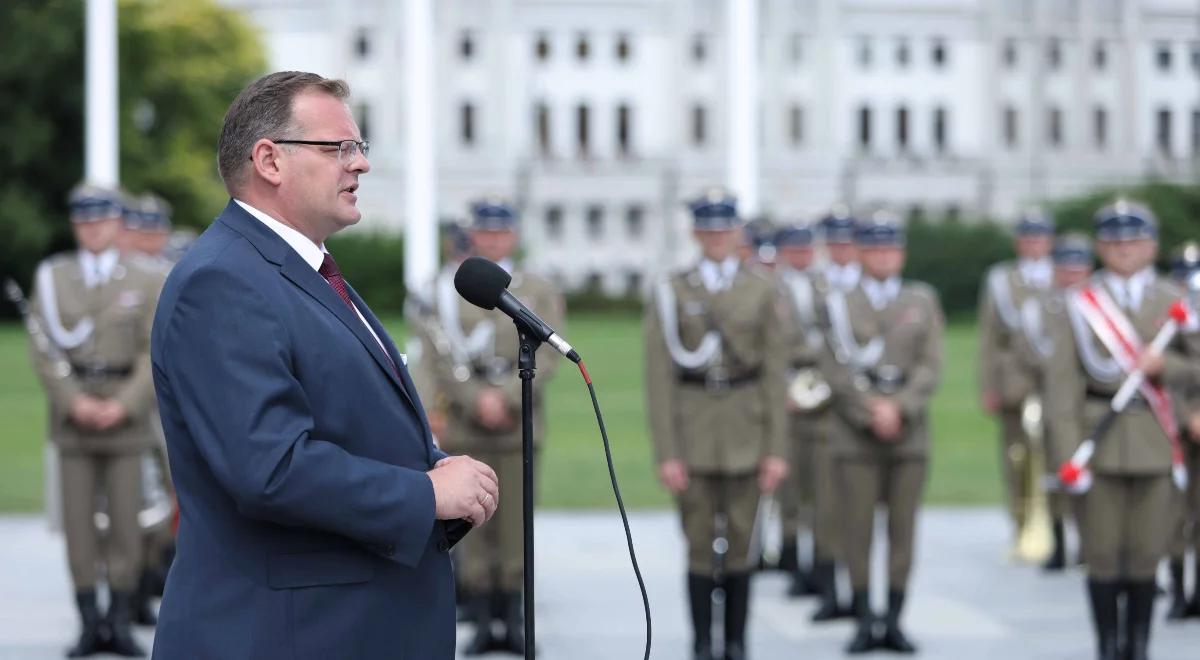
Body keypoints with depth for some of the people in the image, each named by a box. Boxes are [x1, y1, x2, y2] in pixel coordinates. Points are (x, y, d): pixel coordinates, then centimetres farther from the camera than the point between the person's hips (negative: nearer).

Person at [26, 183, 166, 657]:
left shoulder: (147, 282, 6)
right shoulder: (52, 277, 7)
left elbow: (155, 354, 0)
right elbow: (43, 349, 2)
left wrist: (123, 405, -12)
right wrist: (73, 401, -10)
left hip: (126, 414, -1)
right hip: (73, 415, 1)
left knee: (125, 520, -2)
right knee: (78, 522, 0)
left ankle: (121, 621, 5)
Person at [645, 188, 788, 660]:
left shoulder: (762, 292, 4)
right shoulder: (671, 292, 0)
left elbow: (774, 374, 3)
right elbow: (658, 377, -3)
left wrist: (777, 449, -3)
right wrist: (666, 453, -9)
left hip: (746, 434, 1)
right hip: (692, 434, -1)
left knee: (739, 545, 5)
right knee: (700, 547, 1)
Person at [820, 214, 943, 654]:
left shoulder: (923, 300, 9)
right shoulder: (840, 304, 6)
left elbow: (930, 367, 1)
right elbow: (836, 370, -1)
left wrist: (898, 408, -12)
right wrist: (871, 413, -11)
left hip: (909, 431, 1)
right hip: (855, 435, -1)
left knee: (903, 530, 1)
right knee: (858, 531, -2)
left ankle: (894, 624, 6)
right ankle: (864, 625, 3)